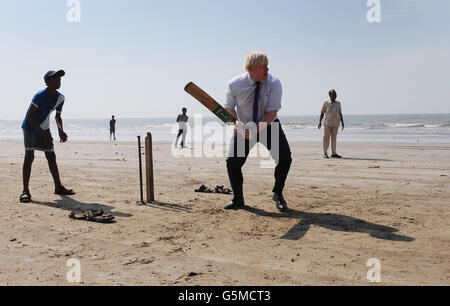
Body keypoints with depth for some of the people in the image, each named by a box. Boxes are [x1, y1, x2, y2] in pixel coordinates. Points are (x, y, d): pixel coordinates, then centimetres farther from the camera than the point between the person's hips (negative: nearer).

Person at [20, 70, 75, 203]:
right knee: (29, 156, -14)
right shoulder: (40, 96, -27)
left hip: (44, 129, 6)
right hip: (30, 127, -6)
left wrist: (61, 131, -10)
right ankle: (25, 191, -12)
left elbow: (58, 116, 8)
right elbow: (29, 117, -25)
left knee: (51, 157, 6)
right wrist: (43, 133, -30)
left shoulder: (60, 98, -7)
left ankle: (58, 187, 15)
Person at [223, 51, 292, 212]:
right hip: (244, 127, 1)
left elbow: (272, 112, -22)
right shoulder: (235, 84, -15)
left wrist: (256, 130, -33)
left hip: (269, 125, -1)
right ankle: (238, 199, 13)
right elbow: (229, 108, -3)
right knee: (232, 161, -10)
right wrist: (237, 123, -23)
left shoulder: (274, 84, -19)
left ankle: (278, 194, 7)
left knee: (285, 157, -18)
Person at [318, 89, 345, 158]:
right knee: (326, 138, -2)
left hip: (336, 124, 3)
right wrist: (320, 122, -6)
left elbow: (340, 114, 14)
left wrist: (342, 123, 7)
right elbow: (322, 113, 3)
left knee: (334, 138, 5)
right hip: (327, 124, -3)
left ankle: (333, 153, 8)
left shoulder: (338, 104, 10)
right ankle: (325, 153, 4)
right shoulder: (326, 103, 2)